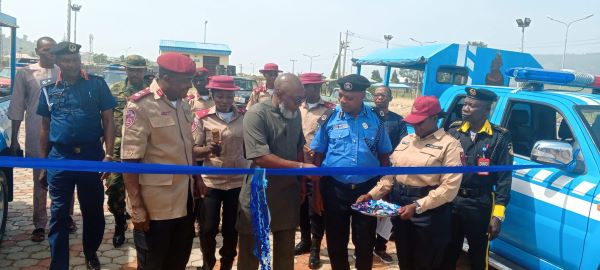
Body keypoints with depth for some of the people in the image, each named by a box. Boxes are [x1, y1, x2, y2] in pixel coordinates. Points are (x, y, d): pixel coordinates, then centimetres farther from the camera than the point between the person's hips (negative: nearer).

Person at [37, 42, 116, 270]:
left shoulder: (97, 84, -1)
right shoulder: (49, 88, 6)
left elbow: (108, 121, -1)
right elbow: (45, 127, 12)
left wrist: (108, 155, -9)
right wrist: (43, 162, 11)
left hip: (91, 155, -1)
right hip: (59, 157, 1)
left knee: (94, 211, 11)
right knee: (59, 214, 6)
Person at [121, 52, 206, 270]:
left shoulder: (182, 104, 8)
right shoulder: (140, 106, -15)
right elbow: (130, 161, -17)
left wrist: (196, 177, 14)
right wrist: (137, 207, -18)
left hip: (184, 199, 7)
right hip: (156, 204, -7)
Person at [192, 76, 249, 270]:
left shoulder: (245, 116, 1)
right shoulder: (202, 117, -3)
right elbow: (194, 150, -2)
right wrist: (207, 150, -22)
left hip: (238, 181, 1)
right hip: (211, 181, -1)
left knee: (231, 228, 12)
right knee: (208, 228, 3)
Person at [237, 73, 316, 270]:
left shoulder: (295, 114, 4)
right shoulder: (256, 114, -17)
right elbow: (260, 157, -24)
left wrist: (301, 182, 11)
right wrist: (301, 167, -24)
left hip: (288, 193, 6)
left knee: (286, 250, 17)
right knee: (250, 251, 9)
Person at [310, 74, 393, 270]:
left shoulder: (376, 119, -2)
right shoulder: (329, 118, -5)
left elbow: (384, 155, 6)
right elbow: (318, 154, 1)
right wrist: (317, 189, -1)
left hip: (368, 189, 0)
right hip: (335, 189, 0)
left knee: (365, 241, 11)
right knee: (336, 240, 13)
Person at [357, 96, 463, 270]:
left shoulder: (449, 145, -10)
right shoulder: (406, 140, 11)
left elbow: (450, 187, -18)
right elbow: (391, 174, 13)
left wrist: (417, 206, -23)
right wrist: (372, 195, 0)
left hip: (428, 211, -6)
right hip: (399, 205, 6)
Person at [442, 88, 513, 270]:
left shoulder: (500, 137, -7)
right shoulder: (454, 130, 2)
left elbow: (504, 179, -7)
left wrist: (498, 215, -11)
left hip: (480, 205, -3)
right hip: (450, 201, 3)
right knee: (448, 253, 15)